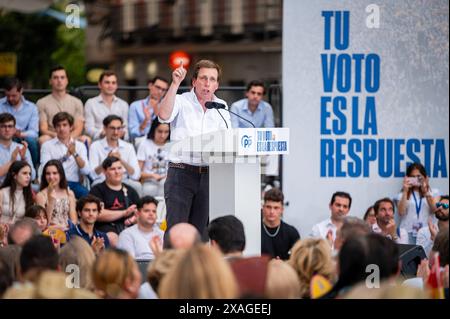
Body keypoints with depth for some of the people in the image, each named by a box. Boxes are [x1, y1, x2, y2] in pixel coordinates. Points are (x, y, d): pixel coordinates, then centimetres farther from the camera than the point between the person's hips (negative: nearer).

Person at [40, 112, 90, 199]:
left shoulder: (80, 146, 16)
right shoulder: (47, 145, 11)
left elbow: (86, 171, 2)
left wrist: (75, 153, -12)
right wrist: (66, 156, -14)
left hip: (74, 183, 2)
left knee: (85, 193, -33)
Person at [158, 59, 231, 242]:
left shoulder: (221, 107, 14)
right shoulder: (182, 101, 2)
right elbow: (164, 115, -19)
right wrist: (175, 83, -20)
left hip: (208, 175, 4)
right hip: (181, 172, -4)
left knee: (200, 229, 5)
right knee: (176, 228, -11)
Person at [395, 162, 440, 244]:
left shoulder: (433, 192, 11)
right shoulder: (403, 194, 10)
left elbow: (435, 210, -4)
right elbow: (401, 213, -4)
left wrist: (426, 192, -13)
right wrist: (405, 191, -7)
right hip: (408, 232, 0)